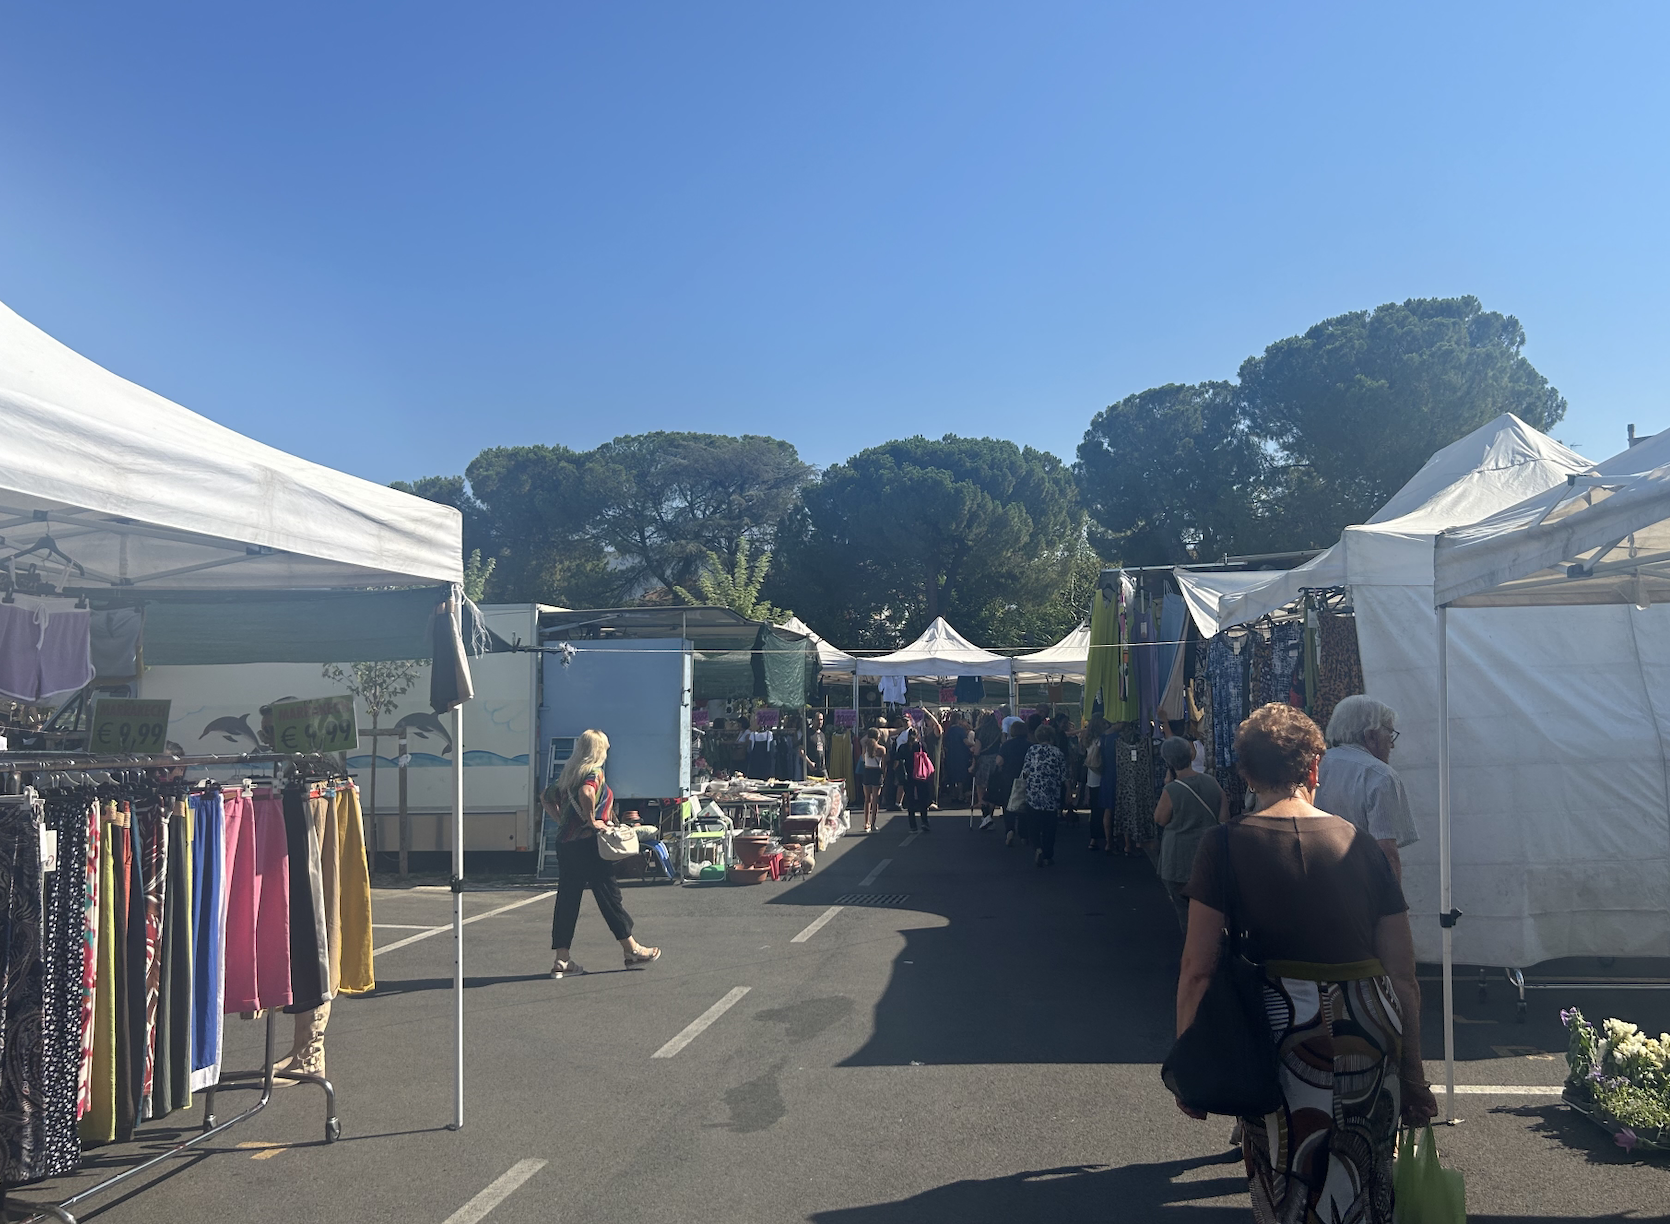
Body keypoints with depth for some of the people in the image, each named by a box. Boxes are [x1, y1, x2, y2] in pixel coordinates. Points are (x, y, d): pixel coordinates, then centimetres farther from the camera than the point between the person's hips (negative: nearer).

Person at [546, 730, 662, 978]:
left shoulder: (568, 773, 14)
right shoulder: (594, 773, -11)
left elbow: (547, 797, 19)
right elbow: (585, 793, -31)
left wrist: (565, 820, 15)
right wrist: (591, 820, -20)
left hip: (565, 842, 8)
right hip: (588, 844, -8)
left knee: (566, 899, 7)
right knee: (609, 894, 2)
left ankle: (562, 960, 7)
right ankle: (632, 950, 13)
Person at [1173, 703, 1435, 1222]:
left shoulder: (1225, 845, -4)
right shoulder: (1362, 845, 4)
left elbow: (1198, 969, -7)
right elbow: (1404, 975, 5)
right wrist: (1413, 1073, 14)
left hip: (1280, 1028, -2)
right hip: (1370, 1028, 3)